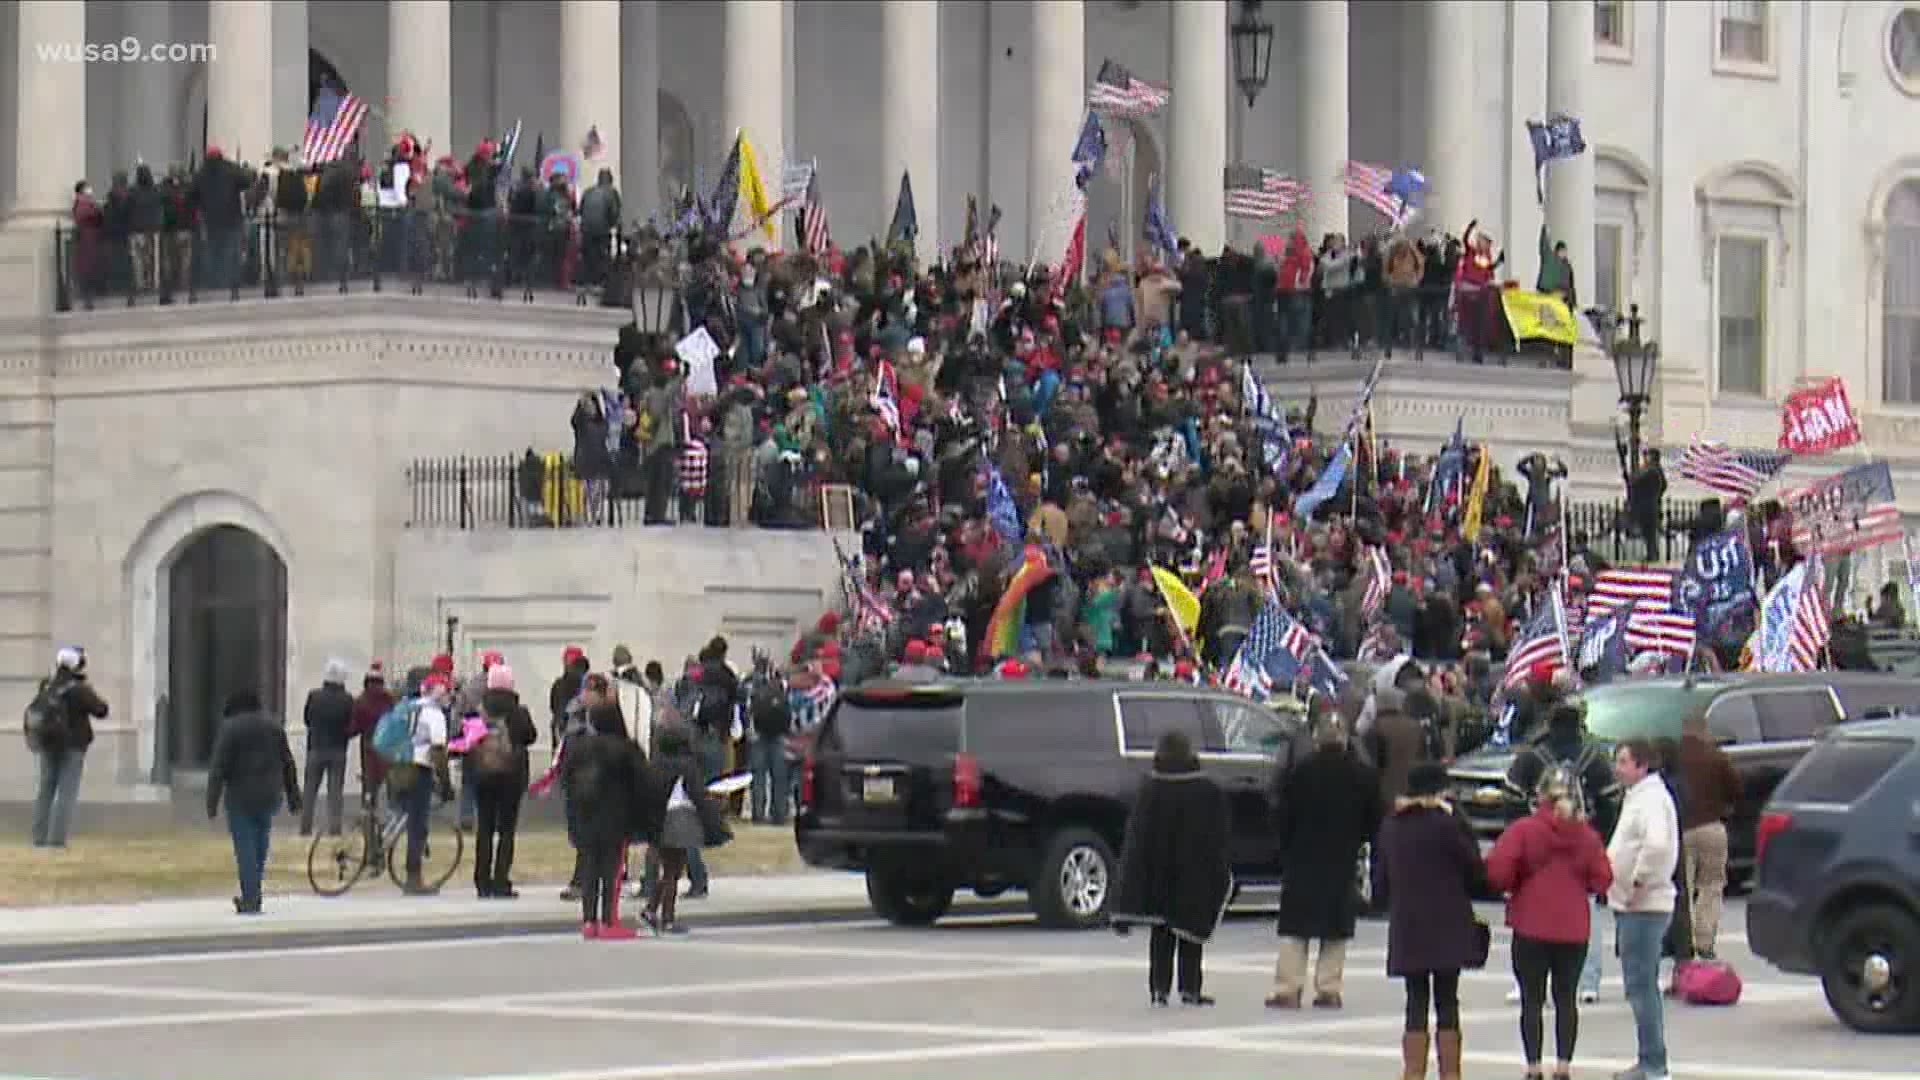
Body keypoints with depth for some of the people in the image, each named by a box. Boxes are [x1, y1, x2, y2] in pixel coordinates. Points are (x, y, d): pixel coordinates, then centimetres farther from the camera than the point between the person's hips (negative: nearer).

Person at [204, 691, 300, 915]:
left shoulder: (230, 728, -7)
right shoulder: (274, 725, 8)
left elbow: (218, 768, -11)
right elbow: (287, 764, 11)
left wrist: (212, 801, -10)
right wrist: (293, 796, 17)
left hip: (241, 797, -4)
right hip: (269, 796, 5)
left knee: (245, 848, -1)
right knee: (261, 845, 16)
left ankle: (250, 900, -4)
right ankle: (253, 896, 19)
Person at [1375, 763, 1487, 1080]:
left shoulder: (1391, 827, 5)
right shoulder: (1447, 823, -11)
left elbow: (1380, 880, 11)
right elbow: (1476, 870, -6)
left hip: (1405, 928, 4)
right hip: (1447, 929, -4)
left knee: (1416, 1005, 8)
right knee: (1446, 1004, 3)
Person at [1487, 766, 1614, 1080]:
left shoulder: (1523, 830, -9)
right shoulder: (1587, 835, 0)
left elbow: (1496, 871, -15)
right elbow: (1602, 879, -2)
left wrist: (1515, 887, 5)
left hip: (1531, 926, -2)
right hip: (1574, 928, 3)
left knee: (1532, 999, 4)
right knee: (1566, 998, 12)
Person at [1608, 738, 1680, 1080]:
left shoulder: (1652, 798, -15)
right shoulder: (1638, 797, 18)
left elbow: (1657, 845, -31)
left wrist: (1639, 881, -22)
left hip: (1643, 907, -11)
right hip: (1630, 906, 11)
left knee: (1640, 984, -10)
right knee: (1642, 985, 16)